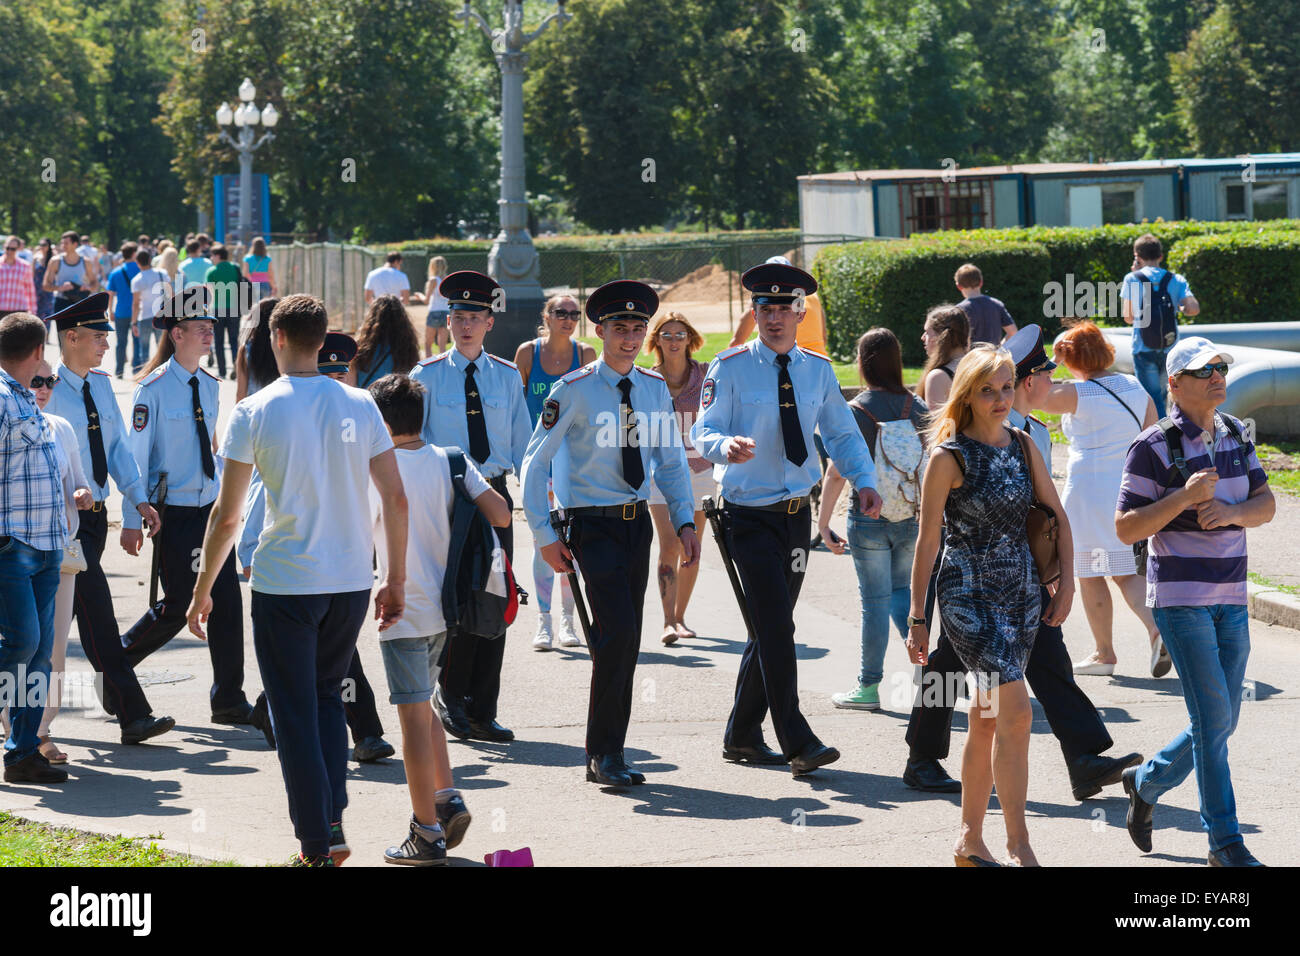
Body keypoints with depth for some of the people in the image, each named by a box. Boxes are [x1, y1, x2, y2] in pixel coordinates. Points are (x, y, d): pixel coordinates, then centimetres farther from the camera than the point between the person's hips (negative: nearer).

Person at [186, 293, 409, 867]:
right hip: (352, 579, 4)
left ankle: (317, 846, 5)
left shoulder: (254, 412, -6)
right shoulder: (360, 406, 3)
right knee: (327, 695, 22)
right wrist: (396, 582, 11)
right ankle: (333, 822, 12)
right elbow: (396, 499, 2)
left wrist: (203, 591, 5)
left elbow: (226, 515, -5)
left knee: (295, 714, 5)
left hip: (284, 583, -4)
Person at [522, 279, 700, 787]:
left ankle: (607, 754, 18)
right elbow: (536, 461, -5)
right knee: (618, 630, -18)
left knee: (625, 642, 8)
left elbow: (671, 460, 16)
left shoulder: (655, 388, 6)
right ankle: (604, 753, -8)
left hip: (638, 521, 6)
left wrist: (685, 521, 4)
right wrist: (545, 535, -9)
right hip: (593, 525, -5)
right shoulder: (574, 390, -9)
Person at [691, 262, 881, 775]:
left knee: (770, 629, 13)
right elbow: (703, 432, -12)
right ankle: (797, 743, -13)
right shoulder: (731, 367, -7)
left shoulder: (818, 370, 7)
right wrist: (727, 446, -35)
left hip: (796, 514, 5)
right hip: (750, 516, -5)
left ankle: (742, 734, 26)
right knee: (775, 627, -14)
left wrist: (864, 481, -4)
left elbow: (842, 433, 13)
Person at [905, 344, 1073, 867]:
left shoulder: (1023, 447, 8)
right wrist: (916, 618, -6)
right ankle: (1018, 845, -13)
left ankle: (970, 840, 22)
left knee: (986, 720, 12)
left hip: (1021, 593, 6)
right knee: (1015, 712, -16)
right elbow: (928, 539, -7)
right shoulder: (949, 457, -9)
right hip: (968, 594, -6)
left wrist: (1066, 584, 4)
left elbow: (1057, 517, 14)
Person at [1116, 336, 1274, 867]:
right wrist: (1185, 497, -23)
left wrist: (1230, 511, -14)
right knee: (1213, 718, -10)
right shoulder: (1154, 446, -10)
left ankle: (1146, 783, 33)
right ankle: (1225, 843, -4)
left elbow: (1265, 503, 8)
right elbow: (1126, 528, -12)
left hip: (1231, 600, 7)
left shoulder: (1234, 433, 9)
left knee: (1221, 724, 10)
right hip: (1180, 599, -7)